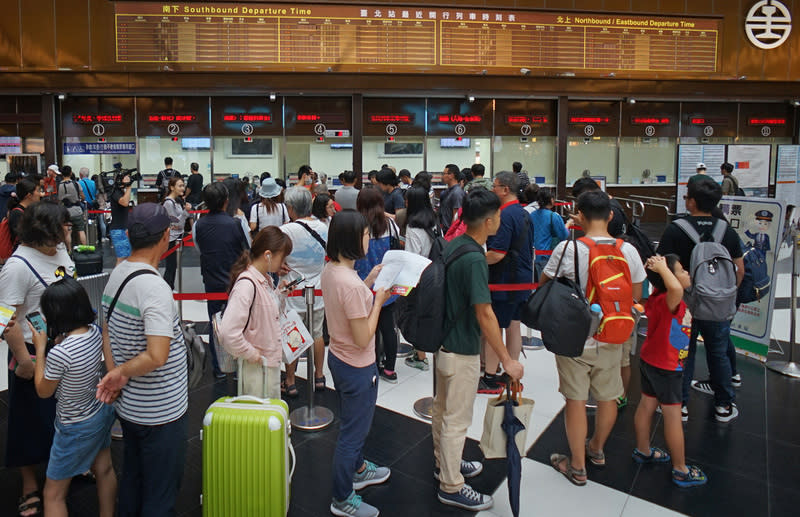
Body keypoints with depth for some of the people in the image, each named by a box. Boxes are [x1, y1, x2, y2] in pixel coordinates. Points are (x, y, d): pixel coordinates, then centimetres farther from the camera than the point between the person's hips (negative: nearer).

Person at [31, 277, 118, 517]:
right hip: (102, 411, 7)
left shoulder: (59, 353, -32)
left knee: (53, 495, 11)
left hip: (76, 428, -7)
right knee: (104, 470, 26)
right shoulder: (96, 332, -12)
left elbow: (43, 391, -12)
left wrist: (40, 348, -8)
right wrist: (58, 338, 1)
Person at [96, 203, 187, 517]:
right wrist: (122, 373, -15)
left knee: (132, 478, 26)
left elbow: (107, 333, 7)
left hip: (128, 405, 8)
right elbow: (157, 356, -32)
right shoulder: (155, 288, -27)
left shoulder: (116, 275, 0)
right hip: (160, 410, -8)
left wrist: (114, 373, -1)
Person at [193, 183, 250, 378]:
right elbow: (248, 252, -6)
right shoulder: (236, 224, -15)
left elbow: (198, 248, 10)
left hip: (211, 283, 2)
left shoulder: (199, 225, -6)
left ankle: (219, 368, 21)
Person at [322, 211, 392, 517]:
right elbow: (363, 339, -27)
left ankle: (357, 469, 53)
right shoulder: (351, 284, -32)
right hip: (357, 369, -9)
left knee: (355, 423, 30)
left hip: (338, 357, 9)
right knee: (352, 432, 10)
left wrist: (368, 284, 5)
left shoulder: (329, 270, -3)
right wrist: (379, 300, -19)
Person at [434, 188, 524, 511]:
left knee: (443, 410, 23)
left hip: (444, 342, 9)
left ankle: (444, 463, 42)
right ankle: (451, 487, 20)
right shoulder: (474, 259, -26)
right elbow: (484, 315, -27)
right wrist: (507, 360, -22)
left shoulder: (453, 245, 2)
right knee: (456, 420, 5)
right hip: (462, 351, -9)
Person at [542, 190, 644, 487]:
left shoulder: (567, 248, -17)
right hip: (611, 338, 4)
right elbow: (636, 295, 5)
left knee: (576, 401, 9)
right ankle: (597, 450, 43)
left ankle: (577, 466, 22)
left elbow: (543, 285, -5)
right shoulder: (628, 251, -8)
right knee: (608, 398, 21)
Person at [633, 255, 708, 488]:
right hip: (666, 367, -9)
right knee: (673, 415, 3)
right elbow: (676, 288, -55)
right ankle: (680, 471, 16)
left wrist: (657, 268, 4)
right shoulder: (668, 302, -31)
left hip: (650, 361, 9)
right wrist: (661, 267, -39)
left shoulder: (658, 296, -4)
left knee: (647, 405, 21)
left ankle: (643, 451, 39)